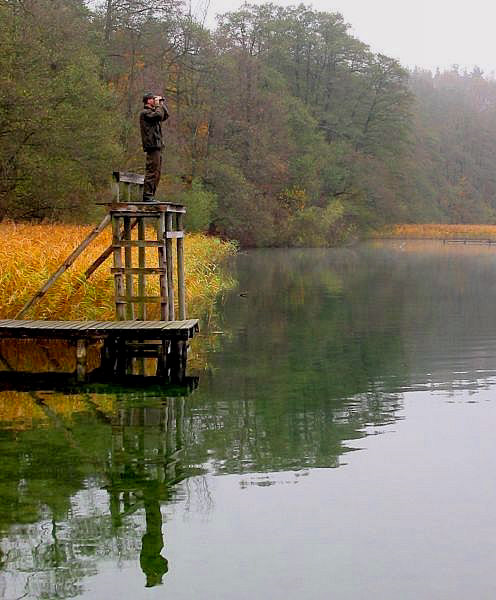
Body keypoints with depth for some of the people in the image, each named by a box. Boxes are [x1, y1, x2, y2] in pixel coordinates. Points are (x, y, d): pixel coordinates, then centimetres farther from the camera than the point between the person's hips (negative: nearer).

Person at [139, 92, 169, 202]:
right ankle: (147, 195, -13)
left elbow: (165, 116, 26)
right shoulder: (145, 112, -7)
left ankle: (150, 196, 13)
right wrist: (158, 105, -6)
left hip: (157, 145, 10)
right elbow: (159, 115, -22)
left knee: (157, 172, 11)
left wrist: (162, 103, 18)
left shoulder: (152, 112, 22)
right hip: (152, 145, -10)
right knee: (152, 171, -12)